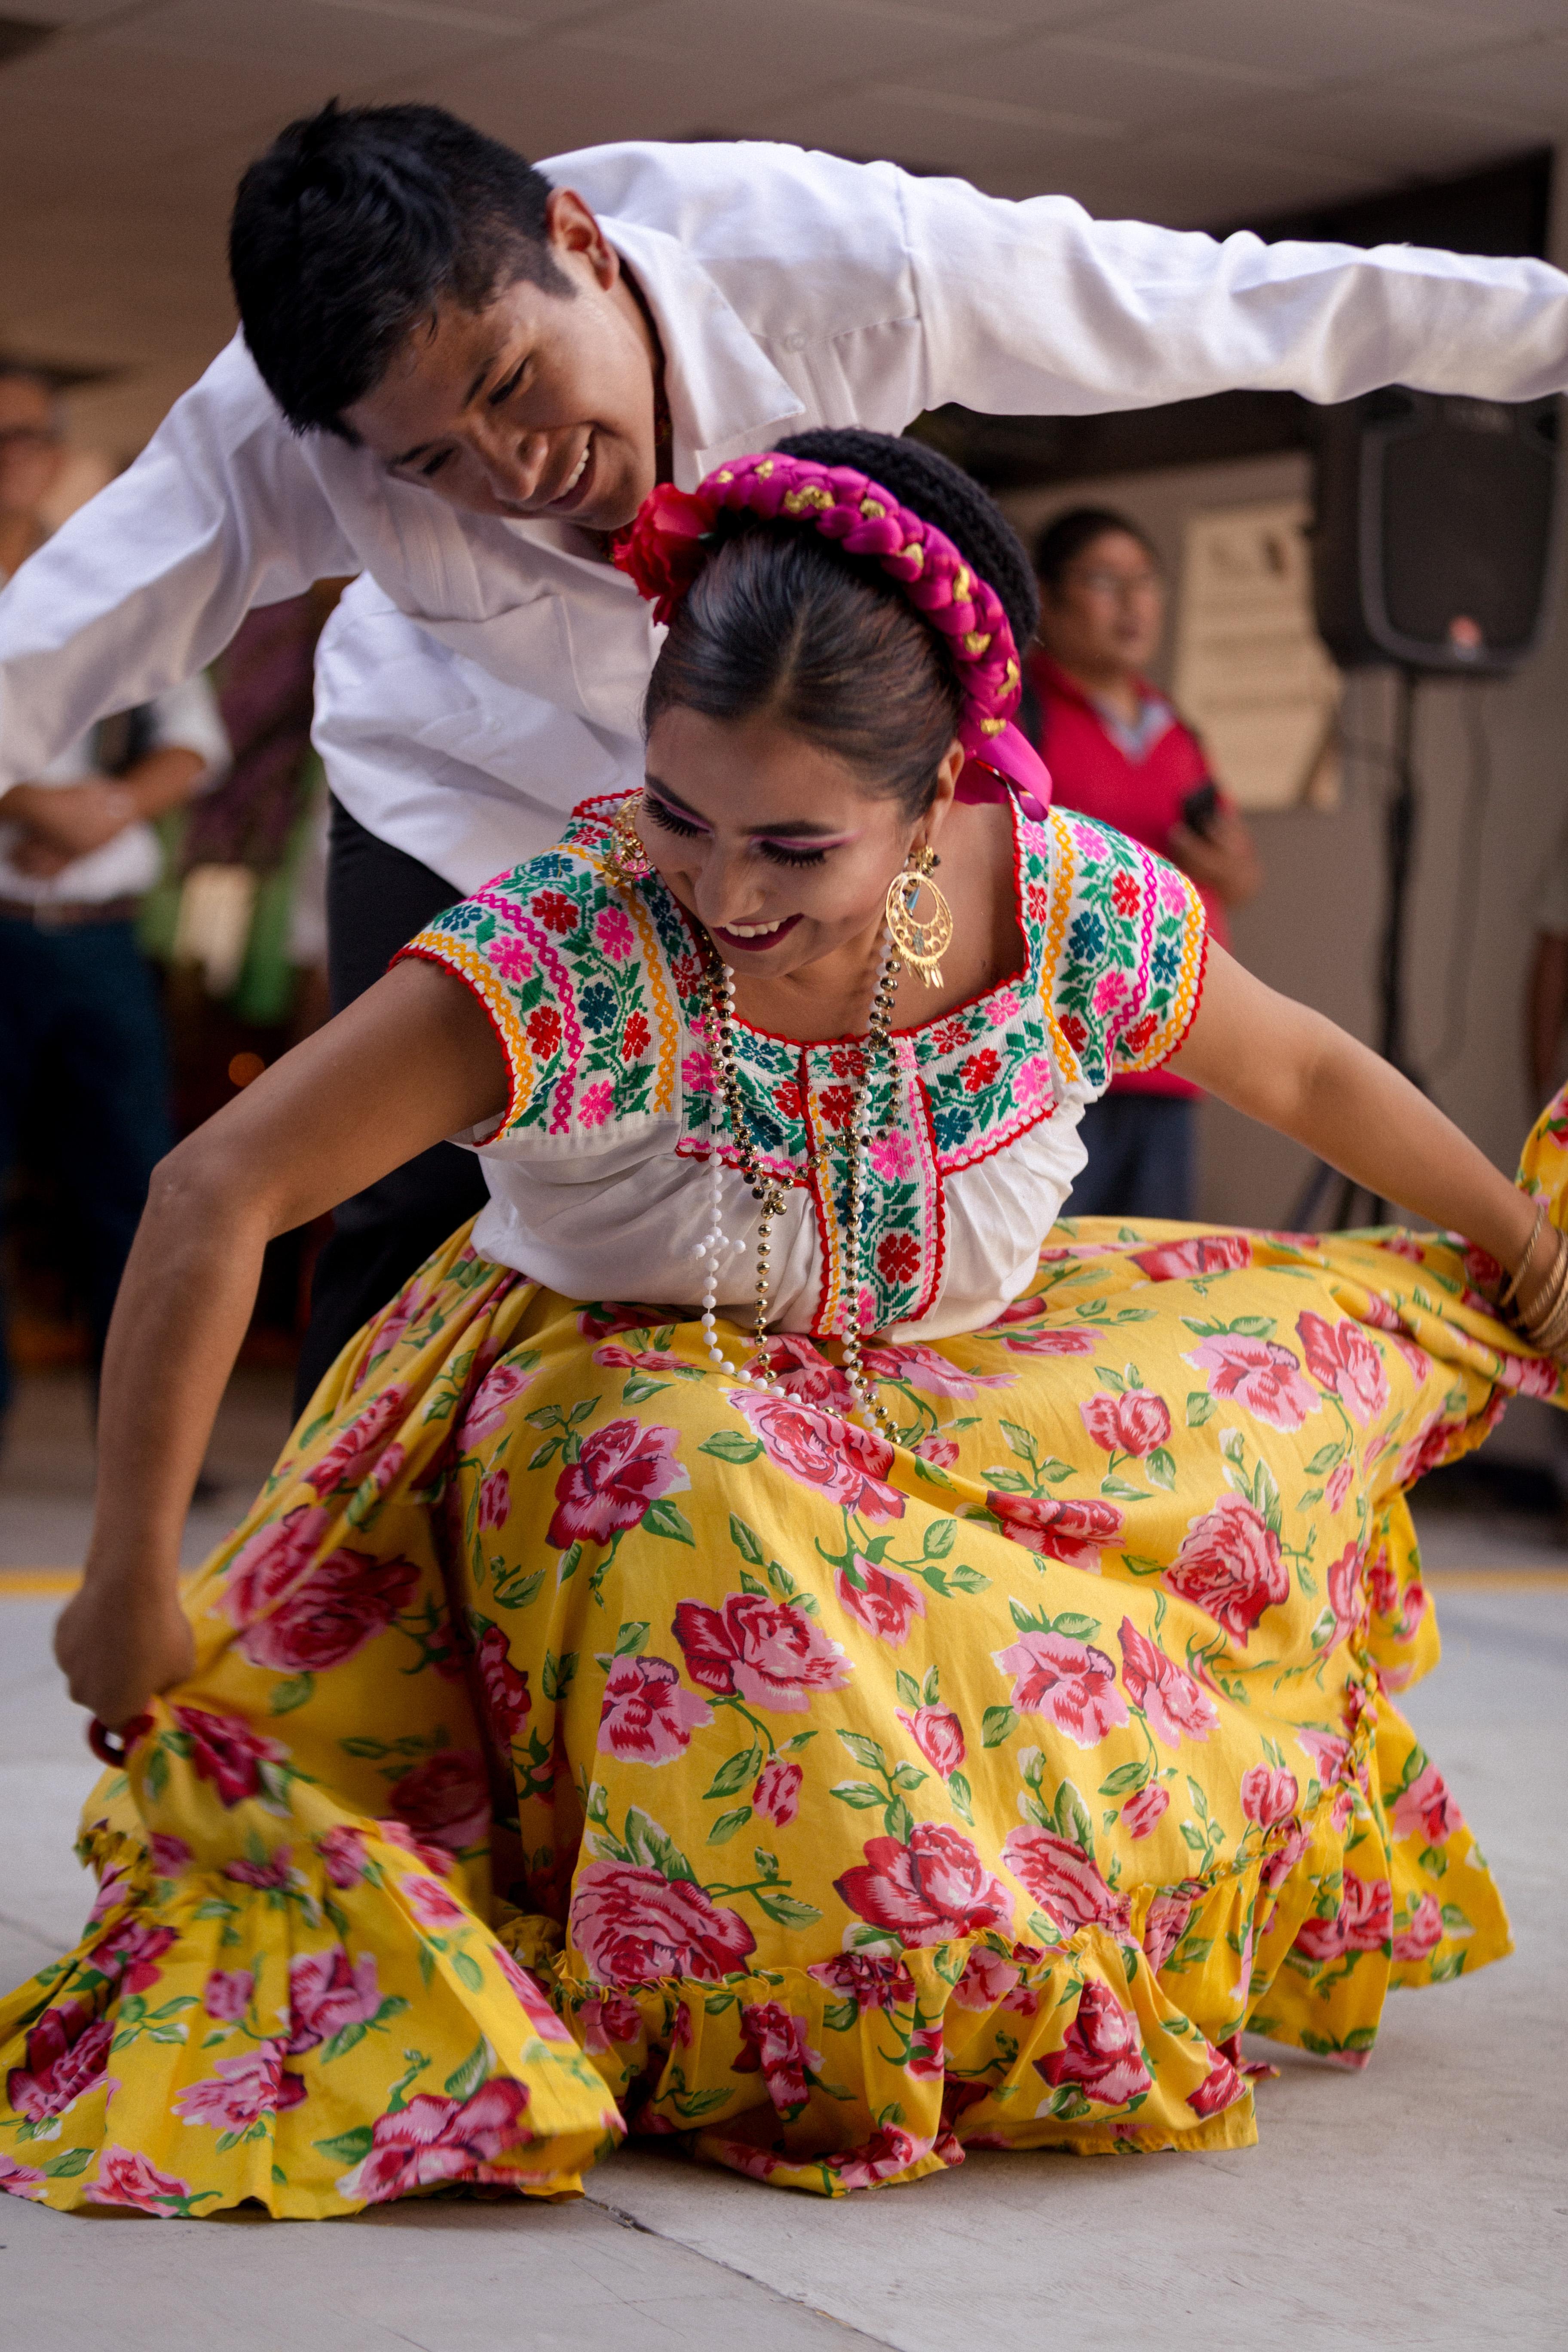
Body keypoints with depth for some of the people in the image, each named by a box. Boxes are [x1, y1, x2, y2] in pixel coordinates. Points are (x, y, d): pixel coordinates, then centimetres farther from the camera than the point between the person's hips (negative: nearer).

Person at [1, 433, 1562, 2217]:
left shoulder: (1076, 905, -19)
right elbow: (217, 1196, -30)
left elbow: (1309, 1078, 1)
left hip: (970, 1396, 5)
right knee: (728, 1514, -36)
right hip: (623, 1405, -4)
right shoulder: (569, 949, -31)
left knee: (1309, 1371, -7)